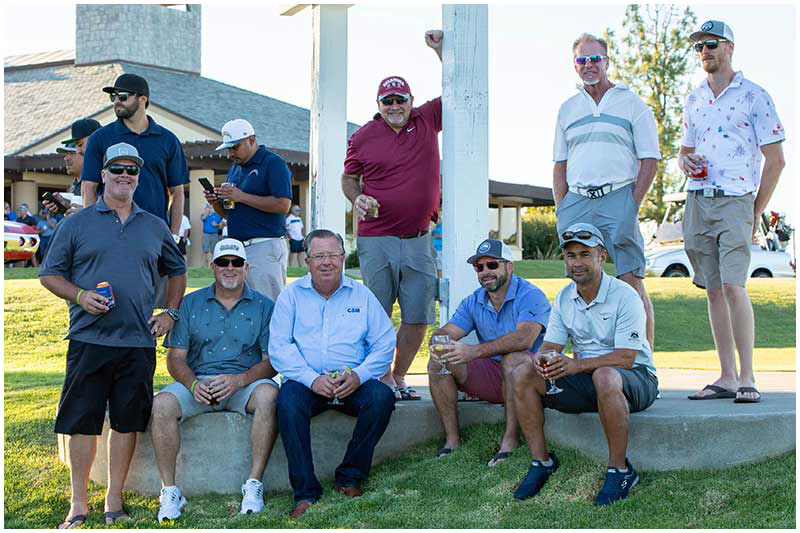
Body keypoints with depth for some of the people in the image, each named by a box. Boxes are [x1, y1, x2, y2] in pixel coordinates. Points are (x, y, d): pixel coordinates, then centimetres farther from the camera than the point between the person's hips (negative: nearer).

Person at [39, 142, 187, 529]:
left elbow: (177, 270, 25)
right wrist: (80, 296, -10)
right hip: (89, 338, -2)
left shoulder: (155, 227, 14)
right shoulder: (77, 224, 5)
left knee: (127, 422, 5)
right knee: (82, 422, 0)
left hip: (139, 342, 2)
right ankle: (78, 504, 10)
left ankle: (114, 500, 15)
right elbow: (49, 274, 6)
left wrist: (170, 312, 12)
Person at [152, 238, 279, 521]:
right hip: (197, 382, 1)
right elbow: (175, 357, 6)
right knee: (162, 404, -28)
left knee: (268, 394, -34)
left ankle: (254, 485, -28)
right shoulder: (190, 304, 12)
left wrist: (240, 380, -18)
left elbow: (272, 361, 0)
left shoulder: (263, 306, 8)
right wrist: (194, 384, -15)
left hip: (245, 383, -1)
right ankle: (169, 491, -19)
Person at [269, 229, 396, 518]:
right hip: (307, 381, -1)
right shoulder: (291, 295, 9)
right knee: (288, 400, -33)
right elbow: (279, 347, -2)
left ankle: (350, 478, -13)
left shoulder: (361, 295, 12)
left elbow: (385, 344, 4)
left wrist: (358, 375, -14)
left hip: (352, 383, 1)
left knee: (382, 397, -28)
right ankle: (306, 493, -28)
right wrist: (312, 379, -17)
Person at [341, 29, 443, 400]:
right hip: (376, 240, -2)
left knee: (418, 316, 5)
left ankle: (399, 377, 19)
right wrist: (356, 198, -6)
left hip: (419, 240, 2)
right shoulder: (363, 137, 2)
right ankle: (383, 379, 12)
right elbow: (349, 177, 14)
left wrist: (440, 49, 3)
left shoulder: (428, 120, 6)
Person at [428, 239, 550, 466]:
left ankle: (511, 439, -31)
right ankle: (452, 439, -13)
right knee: (438, 362, -12)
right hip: (490, 376, 6)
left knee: (513, 358, -38)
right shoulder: (473, 302, 8)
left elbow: (524, 338, -32)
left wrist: (475, 351, -42)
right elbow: (446, 332, -1)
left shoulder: (530, 296, -14)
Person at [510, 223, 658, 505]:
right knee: (523, 373, -14)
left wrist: (576, 365, -35)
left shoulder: (625, 296, -15)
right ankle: (541, 461, -7)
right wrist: (542, 358, -24)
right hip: (585, 377, 6)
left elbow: (625, 358, -23)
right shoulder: (563, 298, 6)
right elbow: (551, 345, 2)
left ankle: (620, 470, -26)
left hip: (636, 378, -6)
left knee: (604, 376, -41)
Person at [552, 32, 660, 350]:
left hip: (618, 197, -4)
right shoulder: (568, 109, 19)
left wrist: (633, 205, -8)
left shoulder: (631, 103, 6)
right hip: (577, 202, 4)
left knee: (631, 282, -8)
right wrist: (561, 209, 8)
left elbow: (650, 160, 2)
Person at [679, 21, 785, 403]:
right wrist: (684, 161, 1)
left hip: (735, 200, -5)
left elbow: (775, 160, -1)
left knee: (733, 286, -16)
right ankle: (726, 377, 9)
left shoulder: (753, 96, 0)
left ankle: (747, 378, -11)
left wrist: (757, 212, -3)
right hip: (697, 201, 6)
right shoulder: (693, 100, 17)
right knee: (713, 290, 5)